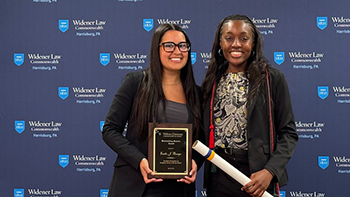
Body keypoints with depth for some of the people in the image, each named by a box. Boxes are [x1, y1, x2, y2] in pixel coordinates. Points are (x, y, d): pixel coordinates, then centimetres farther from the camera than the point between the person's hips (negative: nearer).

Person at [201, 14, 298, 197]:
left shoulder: (273, 79, -5)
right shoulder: (212, 81, 6)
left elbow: (288, 133, -6)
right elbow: (205, 131, 10)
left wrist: (270, 171, -17)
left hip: (256, 174, -3)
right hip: (218, 175, 3)